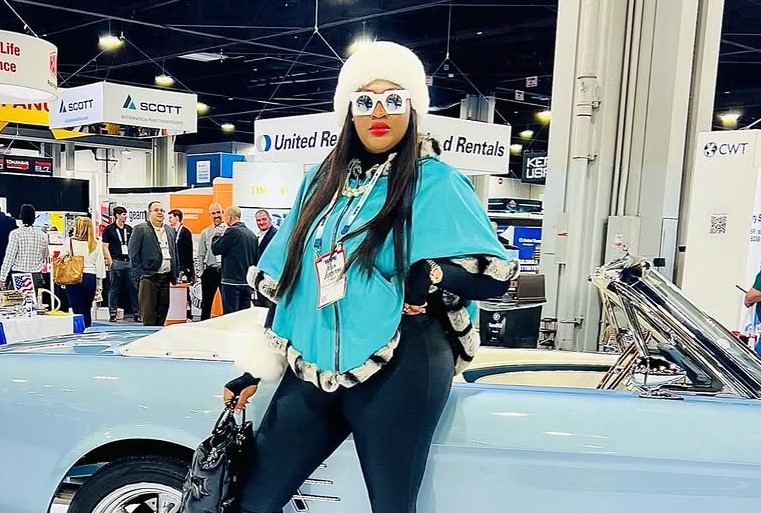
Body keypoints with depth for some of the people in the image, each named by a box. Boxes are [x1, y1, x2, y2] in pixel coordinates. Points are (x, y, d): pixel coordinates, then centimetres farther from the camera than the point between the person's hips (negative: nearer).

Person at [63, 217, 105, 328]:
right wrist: (99, 285, 12)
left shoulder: (69, 241, -4)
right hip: (91, 278, 2)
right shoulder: (96, 244, 3)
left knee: (78, 310, 2)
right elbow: (100, 266, 6)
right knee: (87, 310, 14)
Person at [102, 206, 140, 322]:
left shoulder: (129, 229, 14)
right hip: (116, 263, -4)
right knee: (114, 290, 2)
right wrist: (110, 261, -9)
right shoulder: (109, 229, 1)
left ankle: (137, 314, 5)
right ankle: (112, 314, 9)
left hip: (129, 262, 4)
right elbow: (105, 246, -2)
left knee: (133, 288, 1)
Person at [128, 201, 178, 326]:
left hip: (165, 277, 6)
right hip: (149, 277, -6)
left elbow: (175, 253, 19)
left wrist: (174, 275, 12)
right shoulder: (140, 229, -2)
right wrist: (140, 273, -10)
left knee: (163, 311, 10)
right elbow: (133, 253, -5)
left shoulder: (170, 230, 16)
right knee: (148, 314, -5)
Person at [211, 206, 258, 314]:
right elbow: (256, 257, 15)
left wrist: (216, 236, 7)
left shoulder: (232, 231, -12)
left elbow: (215, 249, -9)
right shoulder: (251, 234, 11)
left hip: (232, 281, -7)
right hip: (247, 281, 7)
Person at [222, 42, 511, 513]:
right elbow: (283, 280, 14)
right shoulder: (321, 180, 11)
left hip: (399, 368, -5)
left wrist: (432, 272, -24)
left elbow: (497, 276, -8)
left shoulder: (435, 182, -4)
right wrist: (258, 367, 13)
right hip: (316, 366, 5)